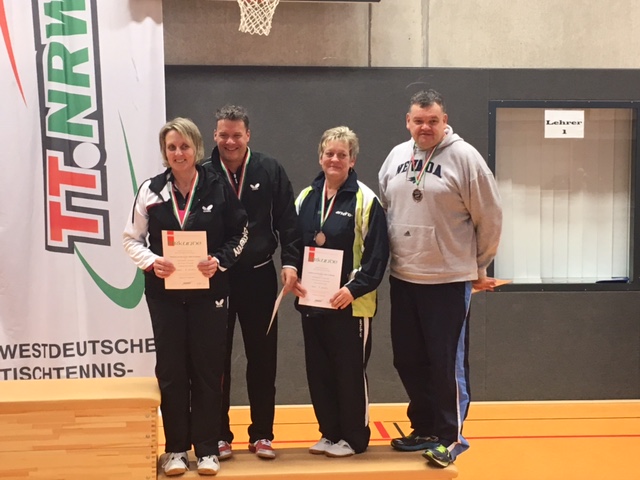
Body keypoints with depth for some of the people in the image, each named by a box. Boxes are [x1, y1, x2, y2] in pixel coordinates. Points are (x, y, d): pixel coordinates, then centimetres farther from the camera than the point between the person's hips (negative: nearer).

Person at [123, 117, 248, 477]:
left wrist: (220, 260, -13)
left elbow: (240, 234, 3)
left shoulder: (218, 188, -3)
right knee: (171, 371, 6)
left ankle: (207, 448, 15)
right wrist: (152, 261, -15)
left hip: (209, 291, -1)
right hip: (165, 292, 1)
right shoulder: (151, 190, -1)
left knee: (208, 369, 4)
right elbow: (132, 239, 4)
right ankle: (176, 448, 18)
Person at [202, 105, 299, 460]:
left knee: (262, 358, 9)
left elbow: (287, 221, 0)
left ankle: (262, 433, 21)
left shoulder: (270, 171, 0)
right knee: (217, 359, 8)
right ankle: (219, 434, 20)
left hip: (259, 277, 1)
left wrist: (290, 262, -8)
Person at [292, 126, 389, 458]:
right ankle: (330, 433, 25)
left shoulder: (365, 200, -8)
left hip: (350, 303, -5)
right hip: (312, 301, 6)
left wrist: (354, 288, -19)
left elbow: (377, 254, -11)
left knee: (350, 372, 3)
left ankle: (354, 437, 17)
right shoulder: (306, 197, 9)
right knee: (318, 372, 11)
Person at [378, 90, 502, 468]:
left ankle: (451, 437, 13)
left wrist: (479, 267, 3)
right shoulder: (397, 156, 8)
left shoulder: (464, 157, -9)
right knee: (409, 360, 14)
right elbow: (383, 209, 17)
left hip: (449, 279, -6)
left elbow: (489, 216, -5)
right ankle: (424, 429, 29)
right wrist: (385, 258, 14)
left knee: (448, 362, 0)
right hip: (403, 278, 6)